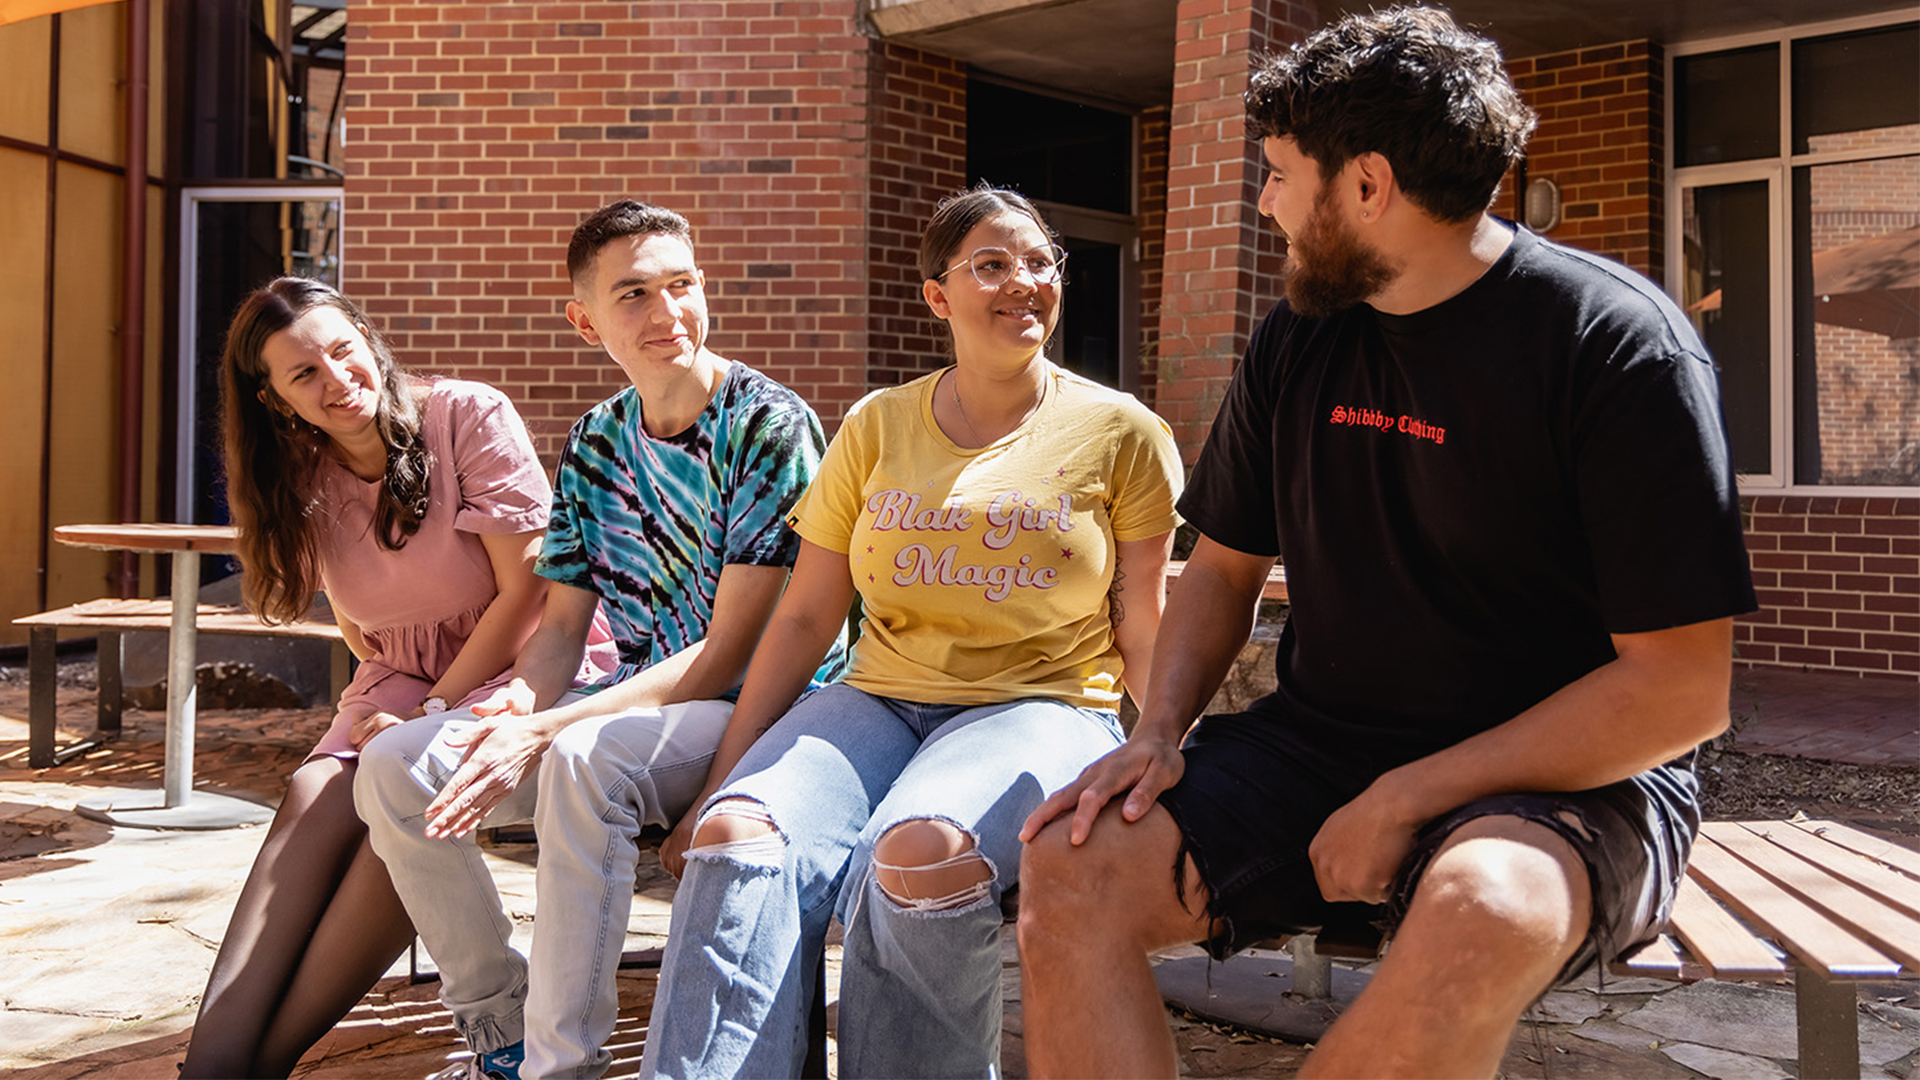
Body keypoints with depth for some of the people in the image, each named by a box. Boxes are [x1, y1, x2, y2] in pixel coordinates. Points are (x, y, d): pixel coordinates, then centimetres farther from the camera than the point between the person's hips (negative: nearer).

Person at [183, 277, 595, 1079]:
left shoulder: (471, 417, -10)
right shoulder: (304, 485, 6)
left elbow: (528, 591, -13)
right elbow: (361, 629, 16)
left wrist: (432, 712, -16)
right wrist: (388, 705, -6)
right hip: (400, 683, 5)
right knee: (319, 795, -26)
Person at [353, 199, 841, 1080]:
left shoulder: (771, 426, -14)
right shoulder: (593, 445, 8)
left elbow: (729, 655, -18)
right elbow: (562, 624, 10)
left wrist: (544, 731, -24)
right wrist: (521, 698, -15)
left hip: (756, 712, -7)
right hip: (636, 704, 7)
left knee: (585, 758, -37)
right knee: (395, 768, -6)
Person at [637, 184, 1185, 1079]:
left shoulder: (1120, 434, 8)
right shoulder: (877, 427, 13)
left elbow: (1143, 639, 8)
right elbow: (803, 619, 12)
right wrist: (719, 783, 6)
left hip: (1041, 709, -2)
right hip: (879, 700, 3)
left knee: (921, 853, -35)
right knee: (738, 834, -29)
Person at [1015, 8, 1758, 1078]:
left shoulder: (1618, 342, -12)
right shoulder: (1297, 341, 7)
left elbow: (1682, 690, -15)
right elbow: (1226, 565, 16)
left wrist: (1410, 797, -18)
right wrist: (1159, 732, -3)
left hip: (1567, 780, -4)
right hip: (1321, 742, 5)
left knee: (1481, 915, -39)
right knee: (1072, 865, -19)